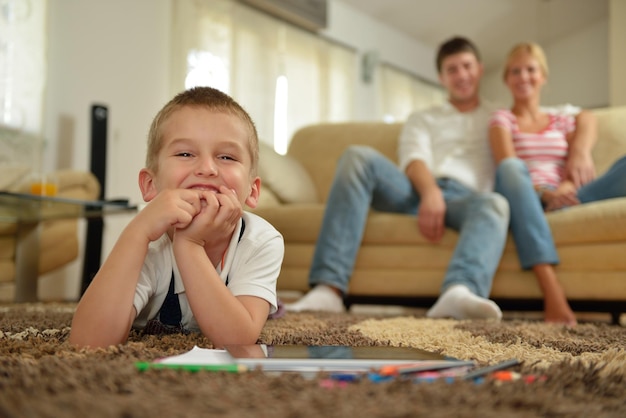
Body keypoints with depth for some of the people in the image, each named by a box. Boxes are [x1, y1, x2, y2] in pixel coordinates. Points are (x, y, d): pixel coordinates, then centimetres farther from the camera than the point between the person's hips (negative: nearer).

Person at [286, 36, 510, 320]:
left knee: (495, 203, -36)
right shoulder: (422, 119, 29)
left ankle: (459, 292, -68)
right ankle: (328, 288, -40)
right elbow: (413, 159, 7)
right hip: (418, 190, 1)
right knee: (359, 156, -26)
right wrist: (431, 192, -17)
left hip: (464, 196, -1)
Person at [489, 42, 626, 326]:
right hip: (523, 201, -3)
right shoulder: (502, 119, 14)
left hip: (564, 199, 3)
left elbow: (579, 166, 9)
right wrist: (544, 193, -24)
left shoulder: (562, 121, 25)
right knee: (511, 167, -38)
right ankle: (551, 288, -49)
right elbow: (507, 167, -6)